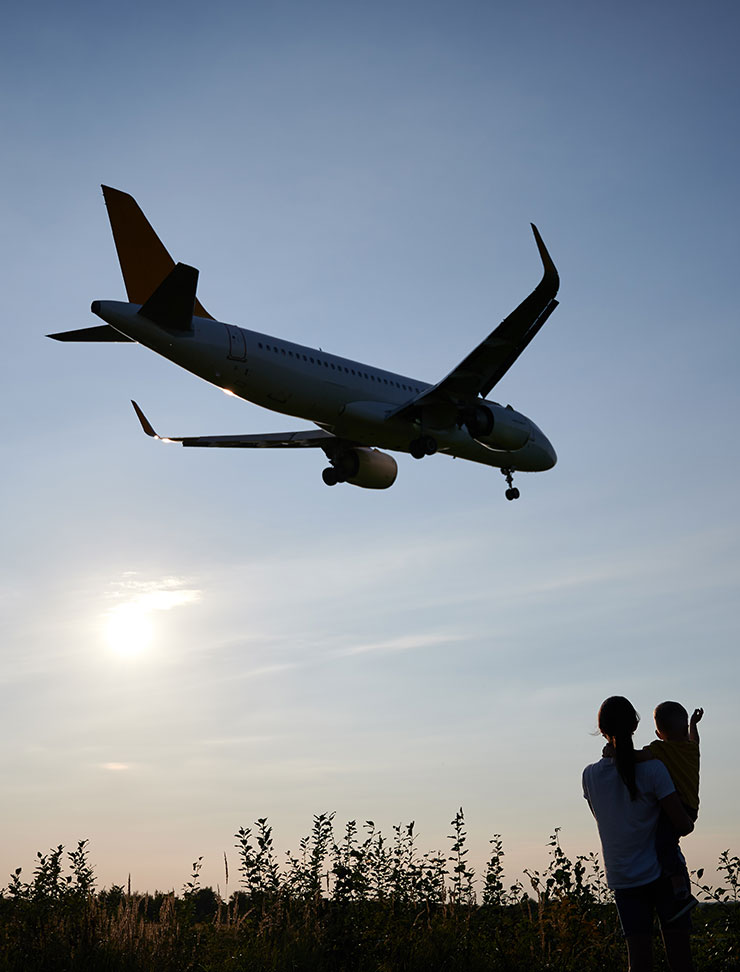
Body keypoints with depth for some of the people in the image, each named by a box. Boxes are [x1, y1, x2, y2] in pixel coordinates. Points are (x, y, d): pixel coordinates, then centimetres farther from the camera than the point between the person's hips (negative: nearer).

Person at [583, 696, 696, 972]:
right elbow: (683, 825, -12)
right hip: (664, 873, -3)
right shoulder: (652, 768, -14)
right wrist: (689, 823, 12)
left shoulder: (590, 775, -2)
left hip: (622, 878, 3)